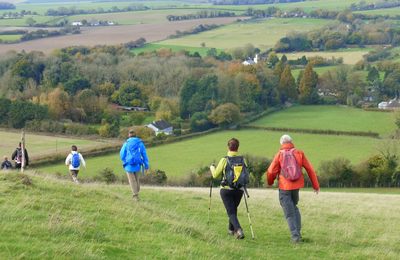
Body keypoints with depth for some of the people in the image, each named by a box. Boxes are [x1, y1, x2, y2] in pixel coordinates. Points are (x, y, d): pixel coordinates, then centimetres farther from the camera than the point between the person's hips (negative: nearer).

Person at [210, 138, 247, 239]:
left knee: (231, 212, -4)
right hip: (239, 190, 4)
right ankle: (231, 229, 36)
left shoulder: (224, 160, -11)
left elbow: (215, 175, -3)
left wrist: (212, 168, 17)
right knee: (234, 209, 24)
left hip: (226, 189, -4)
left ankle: (239, 230, -24)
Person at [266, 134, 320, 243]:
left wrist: (270, 182, 16)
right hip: (297, 185, 3)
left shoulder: (279, 155, -5)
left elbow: (271, 172, -6)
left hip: (284, 187, -3)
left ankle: (295, 235, -2)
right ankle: (298, 232, 17)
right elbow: (309, 169, 0)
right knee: (294, 207, 24)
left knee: (289, 213, 5)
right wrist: (316, 185, 7)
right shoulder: (299, 153, 0)